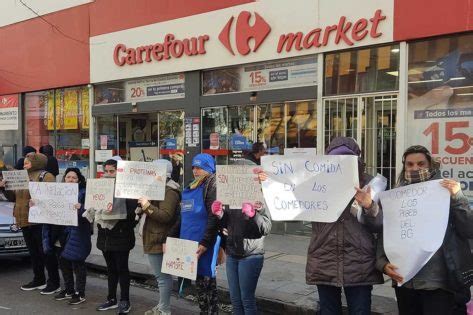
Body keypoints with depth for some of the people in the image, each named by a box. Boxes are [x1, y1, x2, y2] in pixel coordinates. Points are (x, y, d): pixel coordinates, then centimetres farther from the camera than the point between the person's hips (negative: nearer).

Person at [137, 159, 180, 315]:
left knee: (162, 276, -5)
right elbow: (152, 212, 25)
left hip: (159, 241, -11)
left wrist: (147, 206, -23)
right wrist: (142, 207, 6)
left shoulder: (169, 192, -14)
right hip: (155, 239, 11)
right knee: (162, 275, 16)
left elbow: (166, 216, -25)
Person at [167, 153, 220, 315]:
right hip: (189, 242, 8)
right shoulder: (189, 188, 18)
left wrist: (205, 242, -21)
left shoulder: (212, 185, -7)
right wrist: (171, 238, 16)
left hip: (203, 245, -7)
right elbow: (182, 217, 23)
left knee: (206, 279, -1)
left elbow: (214, 217, -16)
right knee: (199, 280, 14)